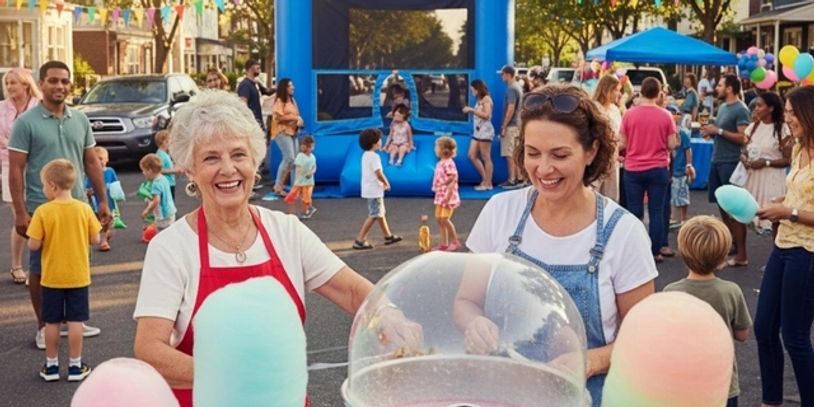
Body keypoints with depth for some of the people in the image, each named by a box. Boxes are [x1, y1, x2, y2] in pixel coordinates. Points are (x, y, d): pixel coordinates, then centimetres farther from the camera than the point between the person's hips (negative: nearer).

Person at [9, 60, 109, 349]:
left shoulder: (80, 120, 6)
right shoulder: (26, 122, -8)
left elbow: (91, 162, 12)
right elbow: (16, 169, -8)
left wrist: (103, 201, 9)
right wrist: (20, 212, -13)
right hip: (41, 209, -4)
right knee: (40, 268, 6)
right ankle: (43, 326, 19)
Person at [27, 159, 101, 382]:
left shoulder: (43, 212, -13)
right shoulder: (84, 209, -7)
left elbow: (33, 245, -13)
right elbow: (95, 239, -3)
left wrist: (49, 238, 7)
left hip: (52, 277, -1)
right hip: (78, 276, 1)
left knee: (52, 322, 10)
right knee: (75, 321, 7)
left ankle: (51, 366, 18)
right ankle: (75, 366, 12)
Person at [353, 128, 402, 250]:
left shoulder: (366, 155, 12)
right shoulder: (374, 156, -18)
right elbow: (379, 174, -23)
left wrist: (382, 183, 9)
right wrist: (386, 184, -7)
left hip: (369, 189, 10)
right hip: (374, 190, -10)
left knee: (381, 213, 19)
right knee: (374, 215, -6)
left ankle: (388, 236, 30)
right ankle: (359, 241, -6)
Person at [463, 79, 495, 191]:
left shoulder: (486, 99, -8)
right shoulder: (479, 100, 17)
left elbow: (486, 115, -18)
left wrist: (472, 110, -17)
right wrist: (470, 111, 7)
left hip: (485, 131, -9)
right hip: (477, 131, 9)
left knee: (486, 158, -5)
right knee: (472, 155, 6)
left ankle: (488, 183, -1)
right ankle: (485, 179, 14)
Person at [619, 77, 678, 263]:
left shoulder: (629, 114, -5)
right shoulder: (665, 116, -5)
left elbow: (622, 144, -2)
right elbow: (671, 145, -3)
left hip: (633, 169, 0)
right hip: (658, 169, 0)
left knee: (634, 212, 6)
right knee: (656, 212, 6)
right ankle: (655, 252, 8)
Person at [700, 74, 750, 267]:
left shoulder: (740, 110, -13)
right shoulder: (722, 107, 14)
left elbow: (743, 138, -20)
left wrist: (718, 130, -19)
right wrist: (710, 132, 5)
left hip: (731, 163, -9)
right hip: (717, 161, 9)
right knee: (722, 205, 15)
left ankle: (741, 255, -3)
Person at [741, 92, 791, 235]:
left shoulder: (782, 129, -7)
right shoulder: (753, 127, 10)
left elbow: (788, 160, -6)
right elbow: (744, 151, 17)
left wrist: (766, 162, -18)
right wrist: (744, 158, -6)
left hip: (772, 179, -5)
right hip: (752, 177, 5)